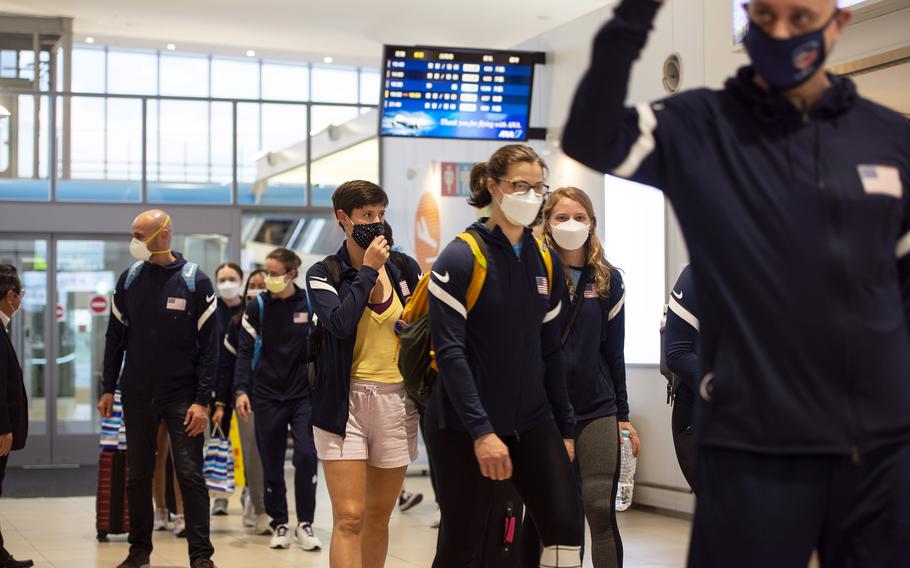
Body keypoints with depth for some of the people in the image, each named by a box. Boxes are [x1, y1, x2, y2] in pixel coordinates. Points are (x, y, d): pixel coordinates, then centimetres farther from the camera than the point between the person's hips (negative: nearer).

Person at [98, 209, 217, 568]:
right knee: (138, 476, 10)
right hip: (136, 397, 4)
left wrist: (202, 400, -13)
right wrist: (108, 389, 7)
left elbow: (209, 346, -7)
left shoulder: (195, 282, -6)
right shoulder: (129, 279, 5)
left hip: (182, 397, -4)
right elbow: (115, 337, 12)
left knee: (190, 475, -5)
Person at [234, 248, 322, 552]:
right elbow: (245, 351, -1)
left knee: (306, 455, -13)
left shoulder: (310, 304, -2)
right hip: (267, 396, 1)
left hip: (303, 394, -1)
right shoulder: (257, 307, -1)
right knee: (272, 463, 4)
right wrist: (241, 390, -11)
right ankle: (279, 524, 17)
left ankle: (305, 524, -1)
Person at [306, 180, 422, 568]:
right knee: (349, 518, -11)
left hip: (397, 401, 3)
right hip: (344, 402, -3)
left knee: (378, 516, 11)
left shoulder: (404, 268, 8)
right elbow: (339, 322, -18)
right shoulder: (323, 274, 0)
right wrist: (367, 271, -12)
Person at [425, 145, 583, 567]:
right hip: (463, 427, -5)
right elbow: (450, 351, -17)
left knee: (566, 532, -5)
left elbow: (551, 351, 13)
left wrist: (565, 427, 11)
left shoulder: (547, 262, 8)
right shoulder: (460, 258, -10)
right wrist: (481, 432, -23)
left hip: (532, 422, 5)